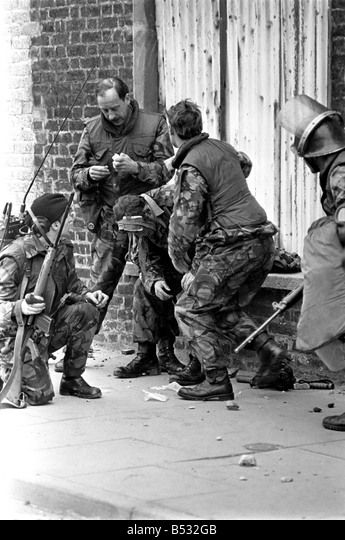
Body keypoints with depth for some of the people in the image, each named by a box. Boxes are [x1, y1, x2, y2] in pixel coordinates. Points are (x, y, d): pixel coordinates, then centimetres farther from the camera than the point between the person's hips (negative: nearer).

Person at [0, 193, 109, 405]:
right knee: (40, 395, -20)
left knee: (87, 312, -16)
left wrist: (87, 295, -9)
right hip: (17, 336, -7)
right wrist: (21, 308, -46)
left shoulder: (64, 248, 0)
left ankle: (72, 380, 0)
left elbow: (72, 284, 14)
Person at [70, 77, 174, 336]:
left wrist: (136, 167, -26)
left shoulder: (155, 124, -2)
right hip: (108, 221, 2)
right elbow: (75, 174, 8)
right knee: (99, 288, 2)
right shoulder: (93, 129, 5)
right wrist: (89, 175, -15)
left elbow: (167, 170, -9)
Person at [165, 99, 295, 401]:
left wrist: (185, 268, 0)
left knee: (190, 309, 0)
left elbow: (184, 223, -11)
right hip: (263, 242, 9)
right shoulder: (223, 148, 13)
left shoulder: (191, 168, -11)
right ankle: (275, 359, 13)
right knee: (226, 309, 22)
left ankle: (217, 382, -5)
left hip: (234, 247, -9)